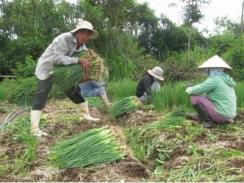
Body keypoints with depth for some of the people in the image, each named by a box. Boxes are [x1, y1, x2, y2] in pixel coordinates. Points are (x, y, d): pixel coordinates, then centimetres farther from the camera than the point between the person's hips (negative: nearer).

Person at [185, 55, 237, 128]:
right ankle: (200, 117, 29)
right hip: (228, 115, 9)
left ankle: (209, 121, -3)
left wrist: (189, 90, 10)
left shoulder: (214, 79, -16)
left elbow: (196, 91, -12)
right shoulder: (226, 79, 12)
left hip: (220, 115, -9)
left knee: (194, 97, -7)